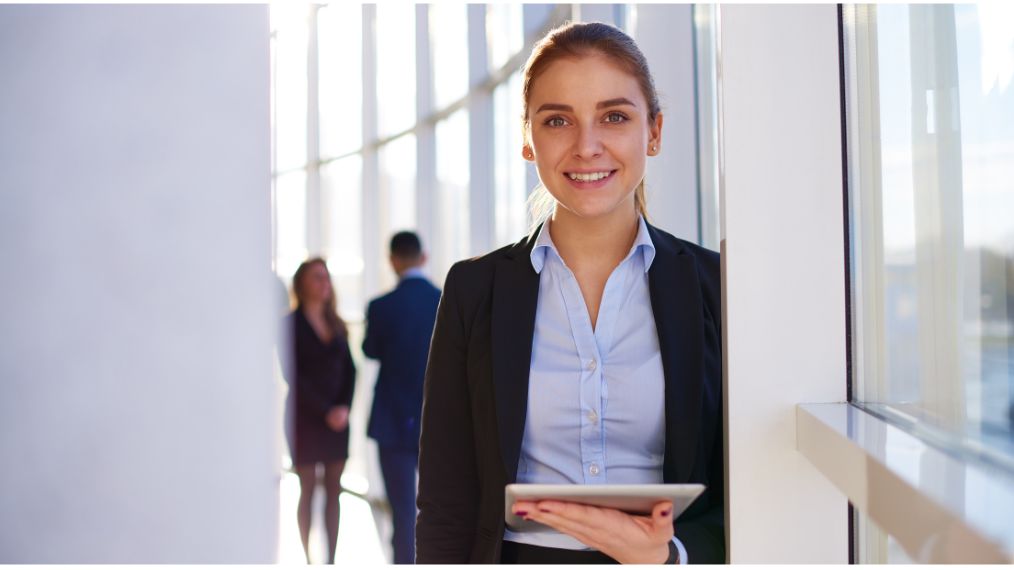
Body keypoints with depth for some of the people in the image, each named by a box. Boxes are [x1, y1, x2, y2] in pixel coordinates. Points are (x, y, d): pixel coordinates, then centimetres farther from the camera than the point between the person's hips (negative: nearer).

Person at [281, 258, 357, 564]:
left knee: (333, 488, 4)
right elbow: (293, 375, -11)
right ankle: (309, 561, 5)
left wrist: (344, 407, -8)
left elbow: (349, 370, 8)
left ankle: (331, 561, 7)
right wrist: (325, 412, -15)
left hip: (337, 417, 5)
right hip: (305, 416, -5)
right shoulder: (291, 324, -4)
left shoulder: (336, 325, 11)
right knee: (308, 489, 0)